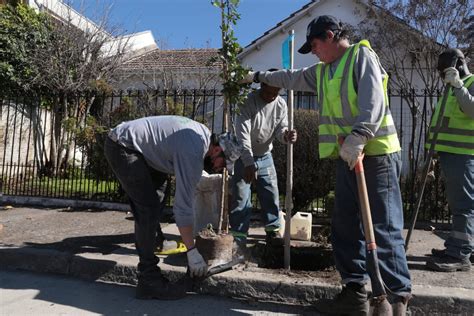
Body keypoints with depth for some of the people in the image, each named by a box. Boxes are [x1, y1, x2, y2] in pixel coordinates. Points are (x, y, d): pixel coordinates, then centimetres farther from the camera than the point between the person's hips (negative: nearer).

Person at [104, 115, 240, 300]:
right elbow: (183, 206, -24)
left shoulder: (204, 133, 4)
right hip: (121, 147, -11)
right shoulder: (193, 153, -24)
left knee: (158, 187, 17)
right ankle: (149, 280, -13)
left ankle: (153, 239, 30)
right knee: (149, 208, -15)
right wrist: (192, 252, -19)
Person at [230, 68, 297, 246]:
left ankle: (272, 230, 24)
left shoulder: (281, 104, -5)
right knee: (241, 197, -4)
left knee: (272, 194, 8)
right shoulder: (248, 102, -21)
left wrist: (286, 135, -30)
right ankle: (238, 237, 5)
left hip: (265, 156, 5)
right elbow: (243, 136, -26)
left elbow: (280, 129, -4)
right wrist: (249, 163, -33)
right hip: (244, 156, -4)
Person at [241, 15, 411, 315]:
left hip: (376, 154, -8)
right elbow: (291, 78, 37)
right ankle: (355, 292, 16)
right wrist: (259, 76, 43)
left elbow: (374, 100, -18)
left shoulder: (361, 55, -3)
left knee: (384, 227, -6)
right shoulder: (322, 71, 22)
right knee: (345, 226, 7)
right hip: (347, 158, 8)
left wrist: (358, 135, -30)